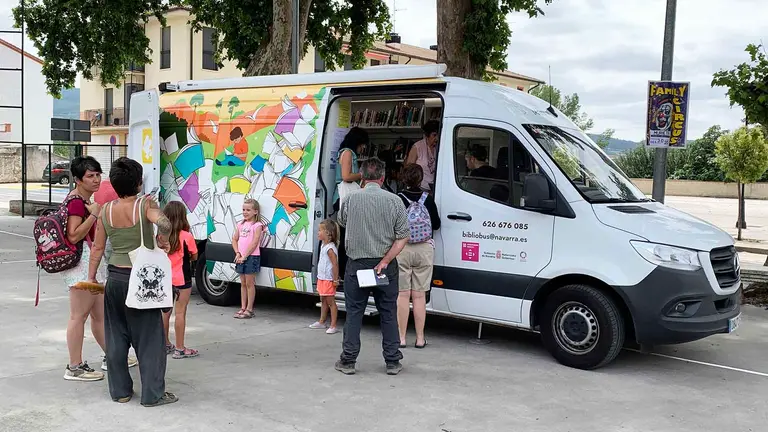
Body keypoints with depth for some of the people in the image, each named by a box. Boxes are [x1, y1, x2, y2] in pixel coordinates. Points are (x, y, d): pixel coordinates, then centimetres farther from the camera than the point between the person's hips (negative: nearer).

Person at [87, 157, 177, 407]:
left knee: (116, 337, 14)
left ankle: (120, 391, 22)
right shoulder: (145, 205, -12)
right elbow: (164, 224, -32)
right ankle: (152, 394, 8)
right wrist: (163, 240, -12)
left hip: (115, 278, 4)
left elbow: (98, 248, 5)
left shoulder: (106, 210, 1)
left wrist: (91, 276, 14)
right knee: (149, 337, 4)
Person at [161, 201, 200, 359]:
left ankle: (165, 344, 25)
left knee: (165, 311, 15)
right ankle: (179, 349, 2)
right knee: (180, 313, -1)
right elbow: (194, 257, -3)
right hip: (182, 280, -5)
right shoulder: (186, 236, -14)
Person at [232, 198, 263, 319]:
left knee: (250, 283, -1)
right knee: (243, 283, 12)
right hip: (241, 258, 7)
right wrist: (238, 254, -1)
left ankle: (249, 309, 4)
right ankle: (243, 308, 18)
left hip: (252, 257, -6)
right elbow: (234, 240, 13)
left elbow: (254, 243, -15)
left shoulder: (257, 225, -8)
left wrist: (244, 256, -16)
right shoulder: (241, 224, 13)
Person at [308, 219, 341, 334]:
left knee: (331, 302, -4)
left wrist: (335, 280, -23)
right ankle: (321, 322, 33)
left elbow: (335, 264, -24)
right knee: (323, 301, 20)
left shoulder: (330, 248, -21)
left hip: (328, 280, -10)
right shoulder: (324, 246, 9)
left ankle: (333, 326, 0)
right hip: (322, 278, 10)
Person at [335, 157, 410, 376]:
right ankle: (392, 362, 15)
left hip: (357, 265, 0)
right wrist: (384, 261, -9)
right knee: (388, 313, 10)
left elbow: (342, 221, 14)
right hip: (386, 267, 1)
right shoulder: (394, 201, -6)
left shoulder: (351, 200, -7)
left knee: (354, 313, 8)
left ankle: (348, 361, 11)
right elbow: (403, 237, -9)